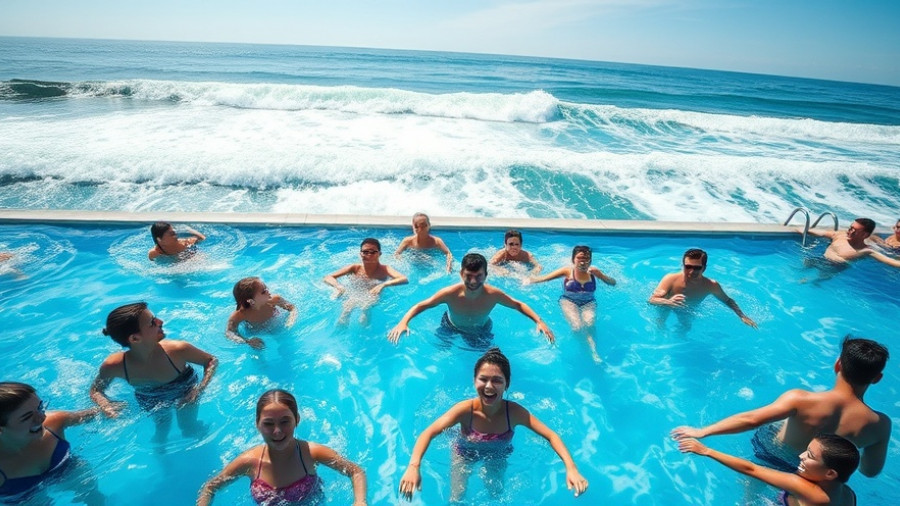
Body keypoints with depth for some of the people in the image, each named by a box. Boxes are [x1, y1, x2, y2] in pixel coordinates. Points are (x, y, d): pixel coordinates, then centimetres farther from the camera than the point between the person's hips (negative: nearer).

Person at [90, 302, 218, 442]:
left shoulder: (177, 350, -38)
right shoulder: (112, 366, -33)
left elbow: (212, 361, -22)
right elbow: (96, 390, -10)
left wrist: (200, 388, -36)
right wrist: (105, 405, -31)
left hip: (184, 392, -1)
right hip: (151, 400, 1)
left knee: (189, 429, 16)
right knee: (162, 429, 24)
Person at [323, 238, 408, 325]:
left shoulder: (384, 269, -13)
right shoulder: (354, 268, -9)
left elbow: (405, 280, -29)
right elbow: (328, 278, -10)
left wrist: (383, 285, -42)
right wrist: (338, 286, -32)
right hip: (354, 297, 2)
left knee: (365, 308, -28)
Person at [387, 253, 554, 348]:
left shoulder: (493, 295, -36)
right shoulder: (450, 293, -39)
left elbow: (518, 305, -17)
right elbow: (420, 306, -26)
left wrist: (539, 321, -29)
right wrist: (403, 322, -42)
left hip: (481, 331, 1)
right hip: (451, 327, 0)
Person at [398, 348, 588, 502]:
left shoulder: (514, 411, -35)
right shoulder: (466, 410, -39)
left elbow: (551, 436, -30)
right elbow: (428, 433, -44)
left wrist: (571, 468, -44)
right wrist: (413, 467, -59)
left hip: (498, 455, 2)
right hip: (465, 453, -1)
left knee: (496, 494, 20)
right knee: (456, 498, 3)